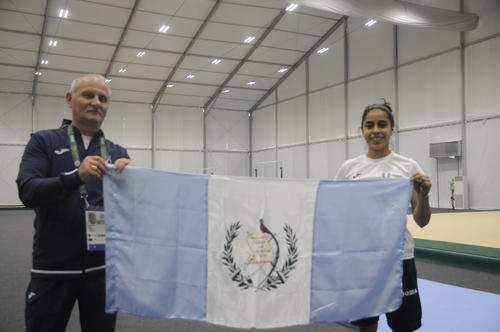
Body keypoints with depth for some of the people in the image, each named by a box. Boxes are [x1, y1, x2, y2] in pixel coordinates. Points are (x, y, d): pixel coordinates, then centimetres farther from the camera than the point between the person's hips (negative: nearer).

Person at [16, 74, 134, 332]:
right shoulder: (44, 142, 0)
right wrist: (76, 176, -28)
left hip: (103, 267, 3)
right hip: (53, 267, -2)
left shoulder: (117, 152, 8)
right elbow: (27, 192, -13)